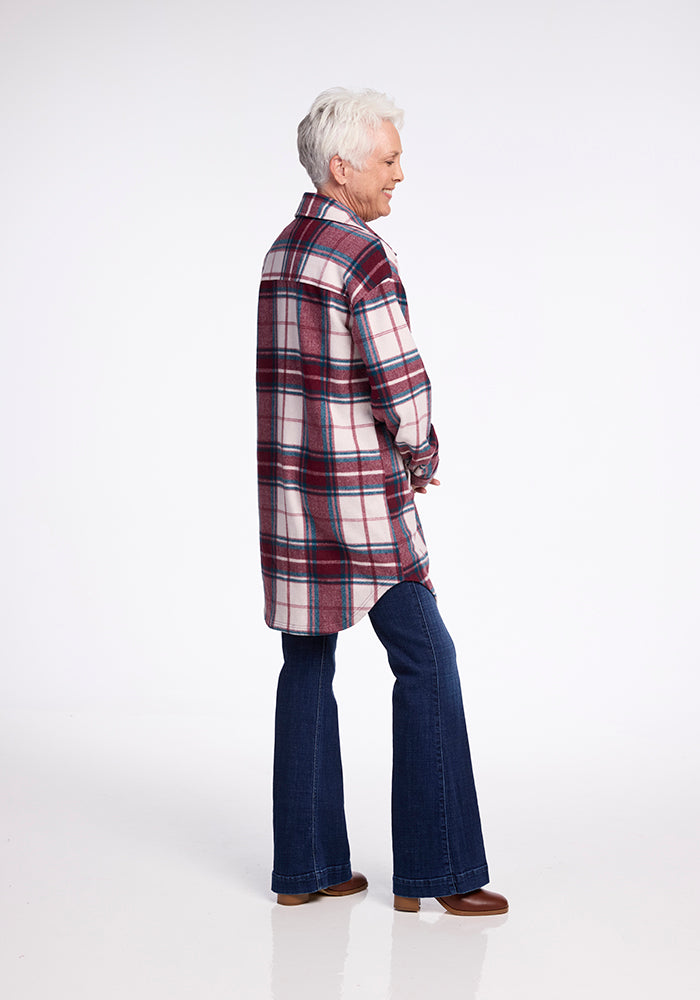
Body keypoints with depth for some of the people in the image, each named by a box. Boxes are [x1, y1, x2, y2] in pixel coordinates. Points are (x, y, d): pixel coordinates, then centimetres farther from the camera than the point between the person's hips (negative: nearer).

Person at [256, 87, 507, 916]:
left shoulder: (280, 252, 13)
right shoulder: (364, 257, -15)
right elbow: (402, 388, -16)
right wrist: (421, 459, 4)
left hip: (289, 487, 9)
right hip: (358, 500, -9)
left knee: (307, 668, 11)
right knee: (424, 659, 0)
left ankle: (305, 867, 17)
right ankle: (433, 869, 5)